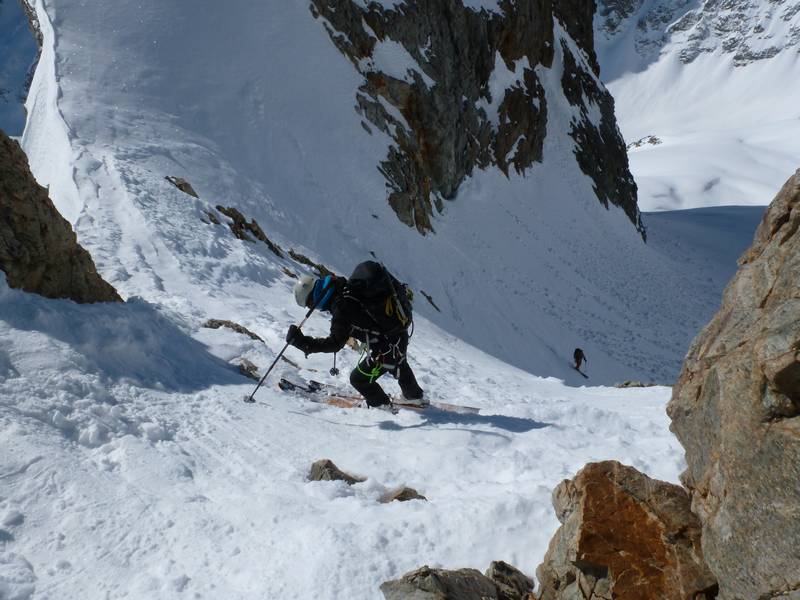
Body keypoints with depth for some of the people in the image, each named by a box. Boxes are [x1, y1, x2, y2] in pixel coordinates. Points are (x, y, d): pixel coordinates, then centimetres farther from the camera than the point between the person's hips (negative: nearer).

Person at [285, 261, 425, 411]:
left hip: (386, 347, -9)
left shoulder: (343, 306, -28)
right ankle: (415, 395, 60)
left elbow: (335, 343, -31)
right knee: (399, 366, 37)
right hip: (401, 335, 9)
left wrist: (302, 342, -30)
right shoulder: (349, 286, -3)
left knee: (359, 379, 11)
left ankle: (381, 404, 33)